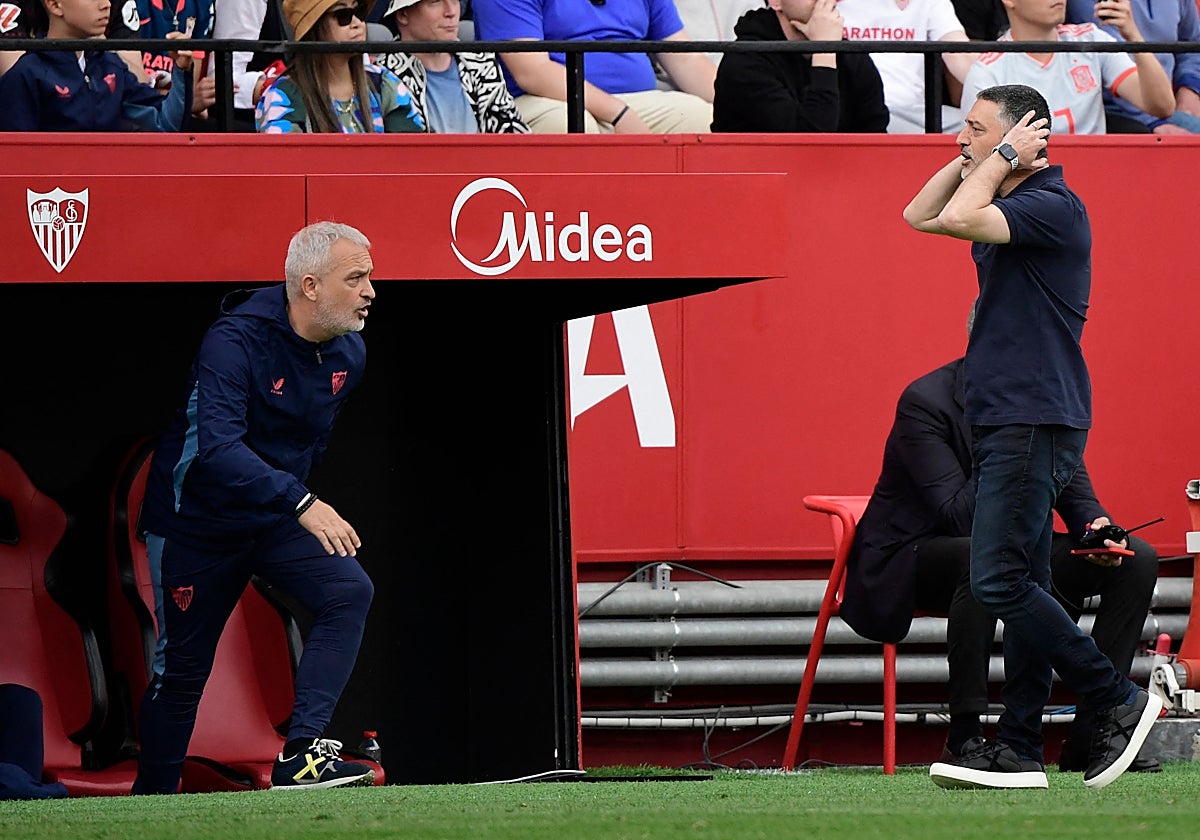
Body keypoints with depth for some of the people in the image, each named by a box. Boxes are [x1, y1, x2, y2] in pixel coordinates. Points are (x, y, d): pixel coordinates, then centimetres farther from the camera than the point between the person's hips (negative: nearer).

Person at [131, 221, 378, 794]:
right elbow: (217, 447, -39)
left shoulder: (348, 353, -3)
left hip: (275, 519, 5)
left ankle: (300, 755, -25)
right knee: (181, 668, 3)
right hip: (197, 524, -5)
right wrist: (300, 503, -47)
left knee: (349, 591, -20)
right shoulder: (236, 341, -26)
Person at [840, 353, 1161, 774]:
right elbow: (959, 516, -27)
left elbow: (1075, 494, 3)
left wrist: (1096, 527, -19)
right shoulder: (925, 401, -19)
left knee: (1137, 560, -8)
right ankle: (964, 737, -33)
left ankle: (1090, 739, -9)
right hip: (910, 562, -7)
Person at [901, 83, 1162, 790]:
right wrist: (972, 159, 12)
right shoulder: (1010, 204, 16)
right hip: (1006, 418, 10)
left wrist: (1002, 157, -11)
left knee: (1001, 582, -14)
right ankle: (1019, 750, 7)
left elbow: (960, 218, -25)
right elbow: (922, 215, 23)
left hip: (1035, 421, -10)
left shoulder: (1055, 207, -14)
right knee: (1020, 584, 7)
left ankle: (1120, 702, -8)